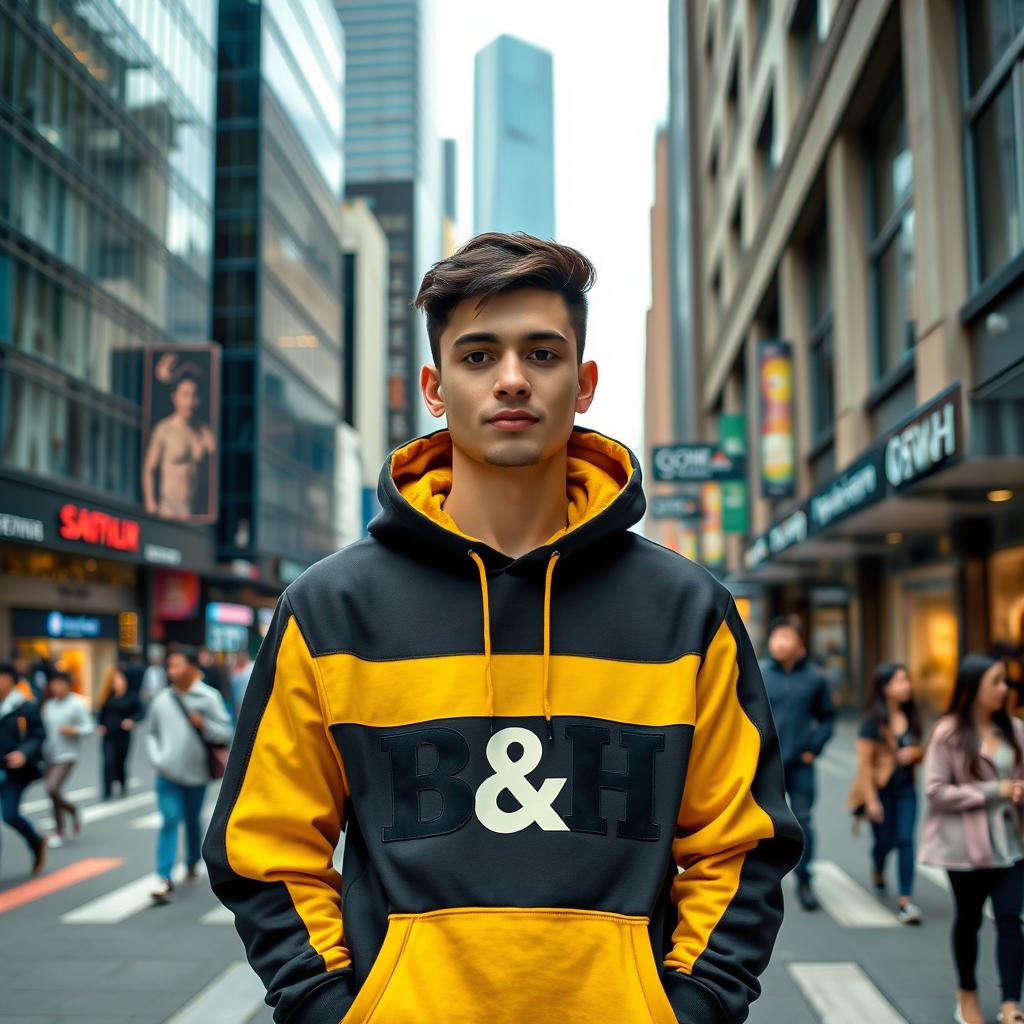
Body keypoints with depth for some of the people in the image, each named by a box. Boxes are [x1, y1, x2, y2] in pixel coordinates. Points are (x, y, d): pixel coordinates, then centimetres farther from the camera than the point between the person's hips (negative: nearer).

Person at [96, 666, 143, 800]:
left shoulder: (132, 696, -6)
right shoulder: (109, 696, 1)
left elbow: (140, 712, -4)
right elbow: (103, 712, 13)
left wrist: (131, 720, -22)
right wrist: (100, 726, 0)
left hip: (124, 735, -1)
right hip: (109, 734, 1)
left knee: (121, 762, 10)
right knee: (108, 762, -10)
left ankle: (123, 787, 36)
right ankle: (108, 792, -6)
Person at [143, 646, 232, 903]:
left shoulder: (209, 697, -8)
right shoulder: (162, 699, 0)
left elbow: (226, 732, -7)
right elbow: (149, 731, 11)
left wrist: (204, 724, -24)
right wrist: (156, 757, -3)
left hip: (196, 773, 0)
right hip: (167, 774, 1)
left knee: (193, 822, 15)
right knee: (169, 821, -9)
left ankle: (192, 864, 38)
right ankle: (165, 879, -10)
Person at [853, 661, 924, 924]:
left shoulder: (911, 717, 4)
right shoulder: (872, 721, -13)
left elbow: (918, 751, 18)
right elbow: (864, 763, -13)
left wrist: (915, 753, -7)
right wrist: (871, 800, -16)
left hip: (906, 788, 4)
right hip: (881, 790, -3)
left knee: (905, 840, -6)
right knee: (885, 840, 10)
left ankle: (906, 902, -5)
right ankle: (877, 872, 45)